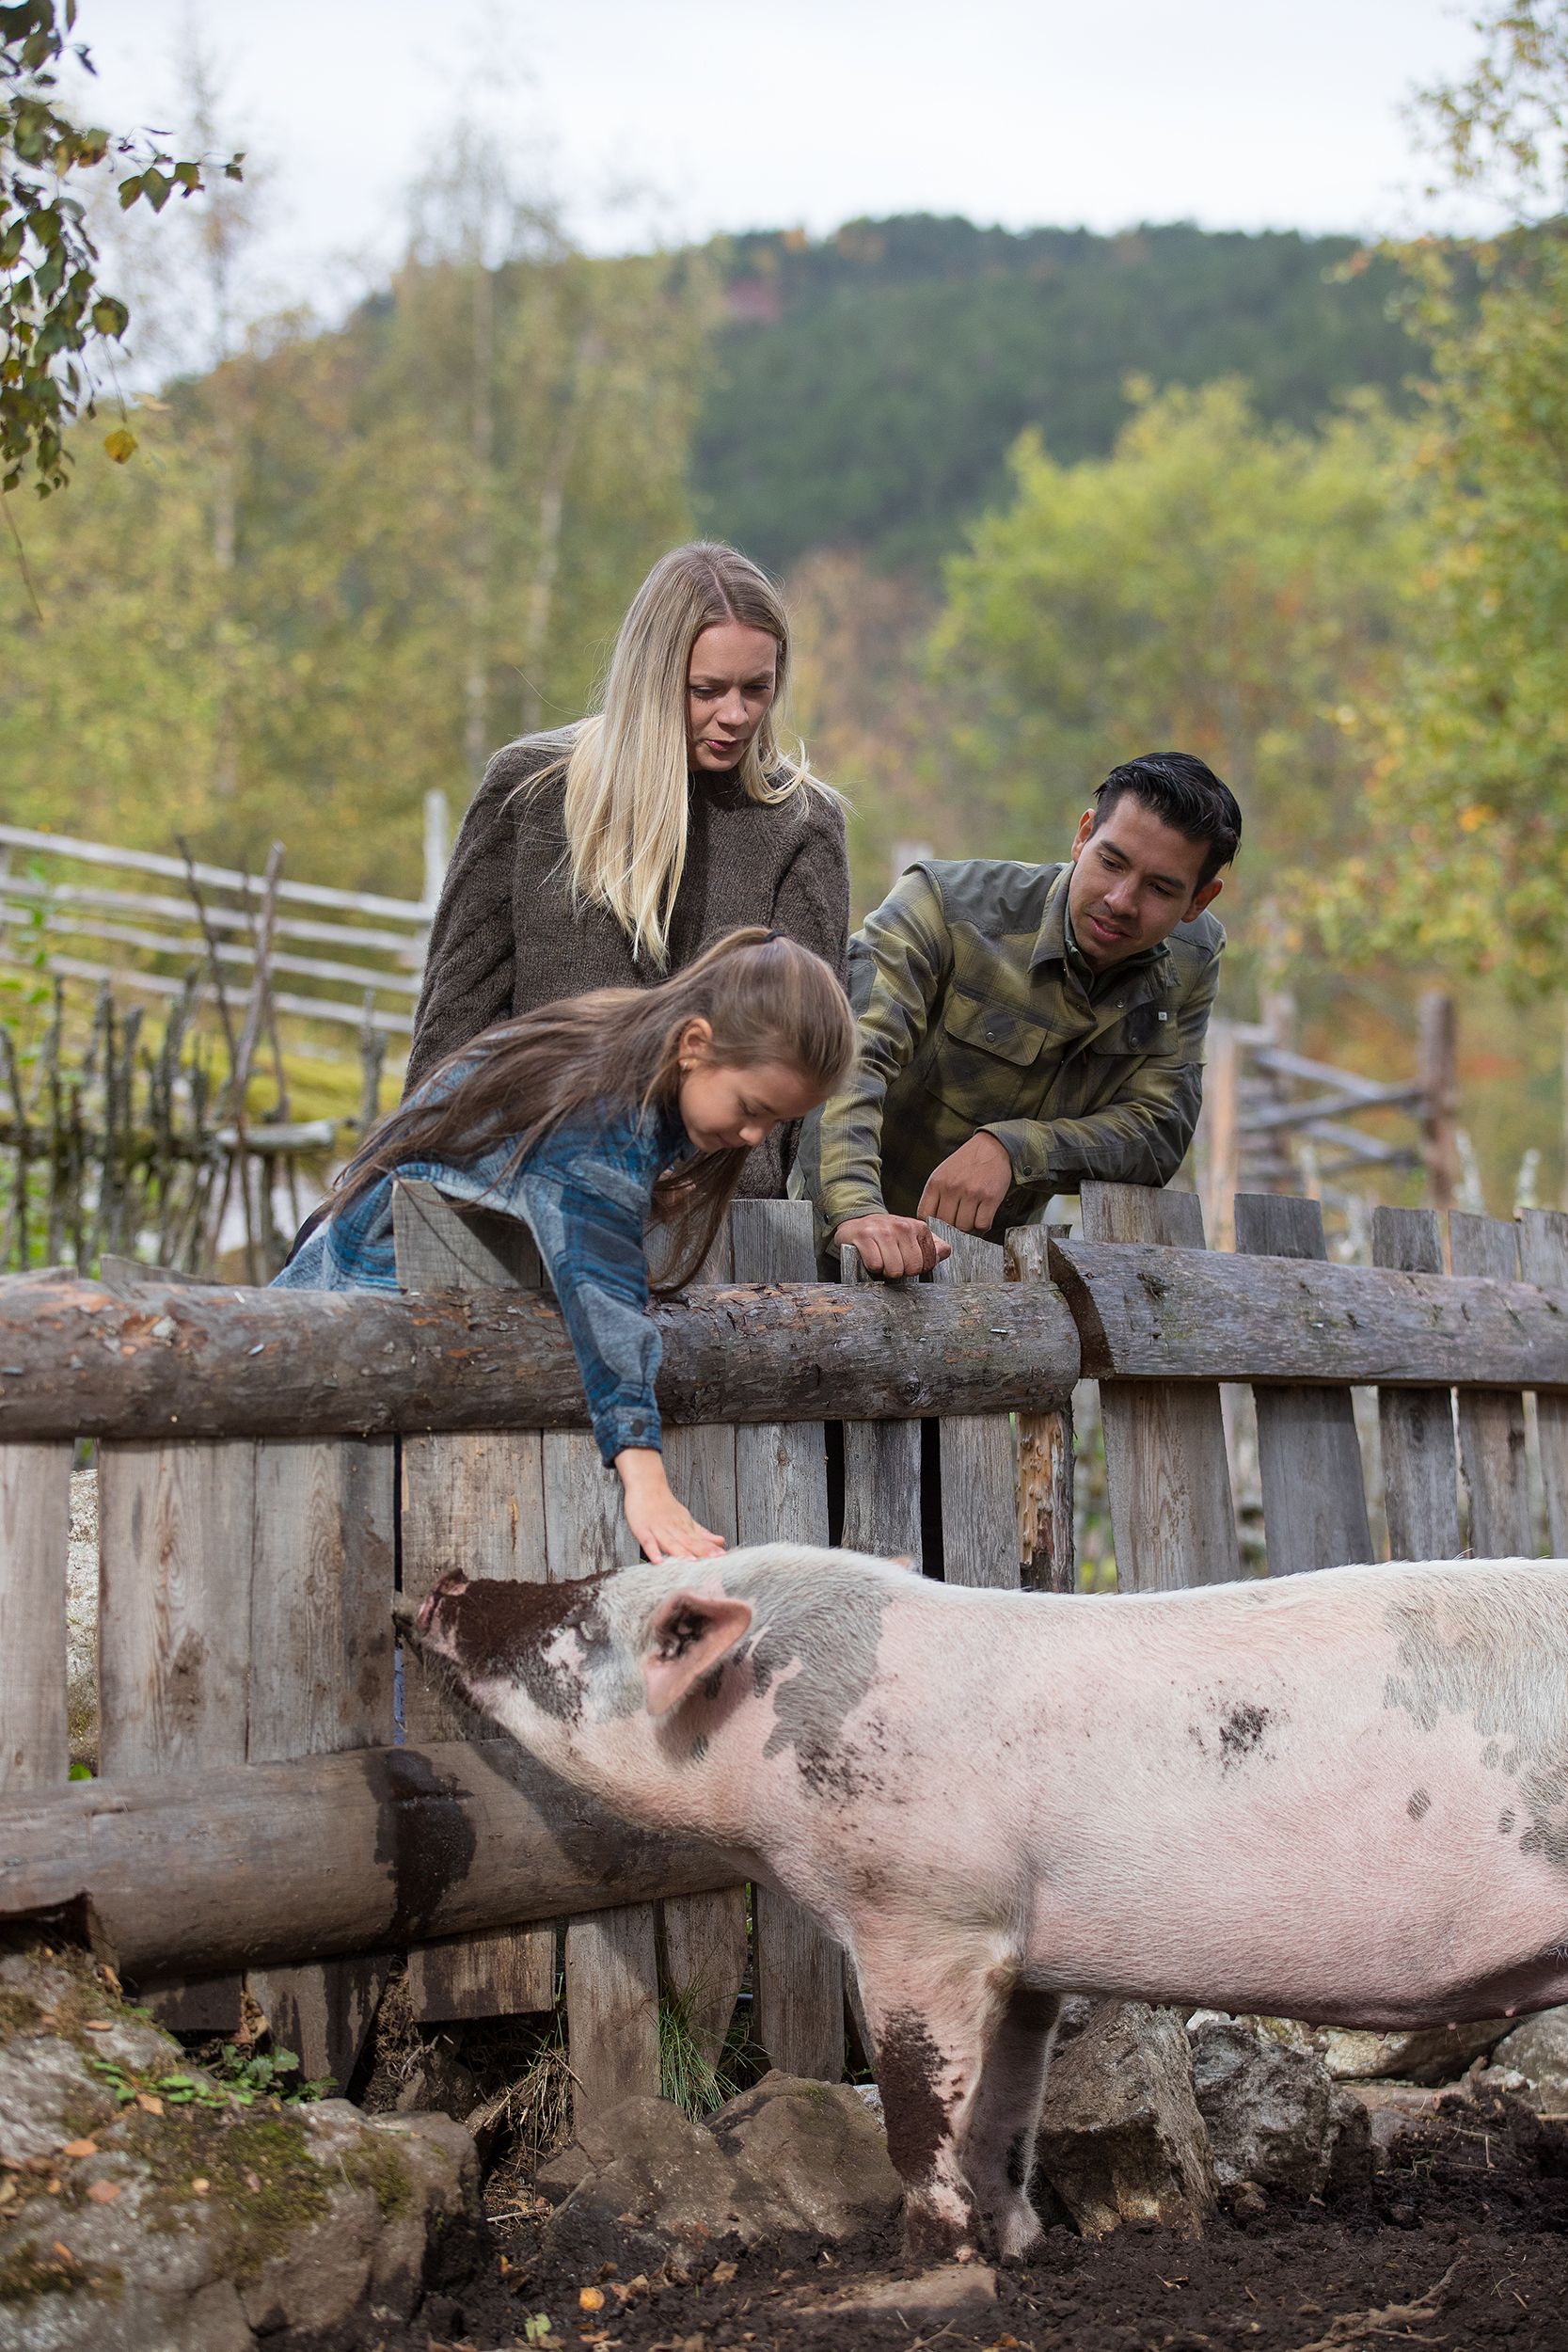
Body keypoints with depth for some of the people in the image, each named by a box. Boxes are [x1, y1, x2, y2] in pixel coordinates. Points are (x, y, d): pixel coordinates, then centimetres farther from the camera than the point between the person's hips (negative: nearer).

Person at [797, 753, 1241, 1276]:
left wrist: (1010, 1146, -24)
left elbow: (1160, 1131, -6)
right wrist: (855, 1211, -47)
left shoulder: (1192, 962, -1)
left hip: (1003, 1247, 3)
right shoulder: (947, 907, -16)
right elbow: (846, 1057, -29)